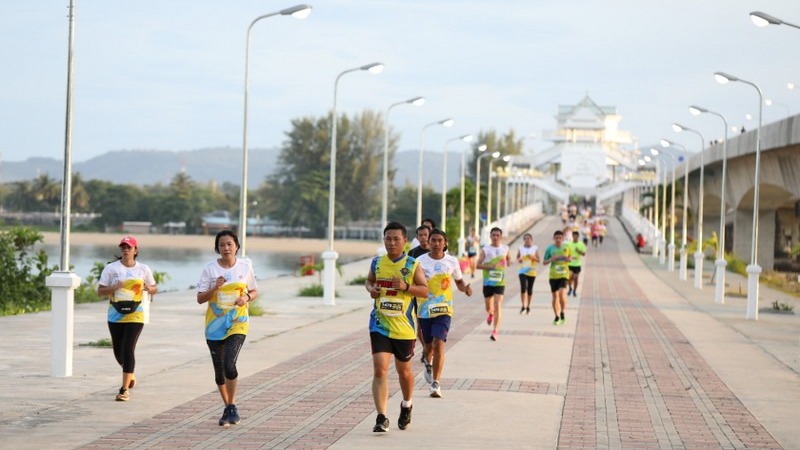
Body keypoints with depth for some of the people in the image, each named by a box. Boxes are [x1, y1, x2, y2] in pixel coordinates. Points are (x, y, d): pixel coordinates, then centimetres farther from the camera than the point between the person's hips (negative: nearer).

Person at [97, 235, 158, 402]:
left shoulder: (144, 269, 4)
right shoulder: (111, 268, 0)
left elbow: (154, 288, 15)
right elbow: (100, 291, -2)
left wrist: (149, 289, -9)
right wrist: (115, 287, -20)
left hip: (135, 315, -2)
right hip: (115, 315, 2)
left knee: (128, 349, -13)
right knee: (118, 351, 10)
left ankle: (124, 389, -9)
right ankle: (130, 374, 43)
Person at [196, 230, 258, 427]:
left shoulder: (245, 267, 1)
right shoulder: (210, 269, -2)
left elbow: (254, 291, 12)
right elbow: (200, 298, -2)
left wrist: (246, 297, -9)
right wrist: (215, 288, -19)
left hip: (237, 323, -2)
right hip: (215, 324, 2)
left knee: (229, 364, -19)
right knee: (219, 369, 8)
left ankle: (232, 407, -4)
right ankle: (228, 407, 26)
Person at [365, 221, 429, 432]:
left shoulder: (412, 265, -5)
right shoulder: (377, 263, 2)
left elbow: (425, 290, -3)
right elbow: (369, 281, 19)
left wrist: (406, 287, -20)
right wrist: (371, 289, -4)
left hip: (404, 327, -1)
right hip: (380, 325, 1)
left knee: (403, 370, 16)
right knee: (380, 369, -13)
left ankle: (406, 406, 44)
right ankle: (381, 417, -12)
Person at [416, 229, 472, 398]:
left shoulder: (452, 262, 2)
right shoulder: (420, 261, -2)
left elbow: (459, 282, 15)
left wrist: (465, 289, -6)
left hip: (444, 309, -1)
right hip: (425, 309, 1)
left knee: (439, 345, -16)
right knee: (428, 346, 14)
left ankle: (435, 384, -12)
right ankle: (428, 364, 50)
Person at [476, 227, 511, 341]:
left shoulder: (505, 248, 4)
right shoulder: (485, 250, -2)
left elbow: (508, 258, 26)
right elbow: (478, 265, -8)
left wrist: (507, 263, 7)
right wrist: (490, 266, -21)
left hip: (500, 282, -1)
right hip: (487, 282, 1)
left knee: (498, 306, -15)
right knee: (488, 307, 14)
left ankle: (495, 331, -16)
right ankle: (491, 314, 52)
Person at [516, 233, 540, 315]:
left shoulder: (535, 249, 1)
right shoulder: (521, 248, 4)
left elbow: (539, 260, 0)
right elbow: (517, 257, 16)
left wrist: (533, 257, -18)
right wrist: (518, 260, -6)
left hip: (532, 271, 0)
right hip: (523, 271, 0)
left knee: (530, 289, 7)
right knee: (523, 288, -15)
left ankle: (528, 307, 21)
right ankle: (523, 306, -3)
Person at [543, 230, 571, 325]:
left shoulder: (566, 248, 3)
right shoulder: (550, 249, 0)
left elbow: (570, 258, 18)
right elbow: (544, 262, 5)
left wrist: (569, 259, -6)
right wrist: (551, 259, -15)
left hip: (563, 275, -1)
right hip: (553, 275, 1)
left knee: (562, 293, -19)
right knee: (555, 296, 7)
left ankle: (562, 313, 2)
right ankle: (557, 317, 20)